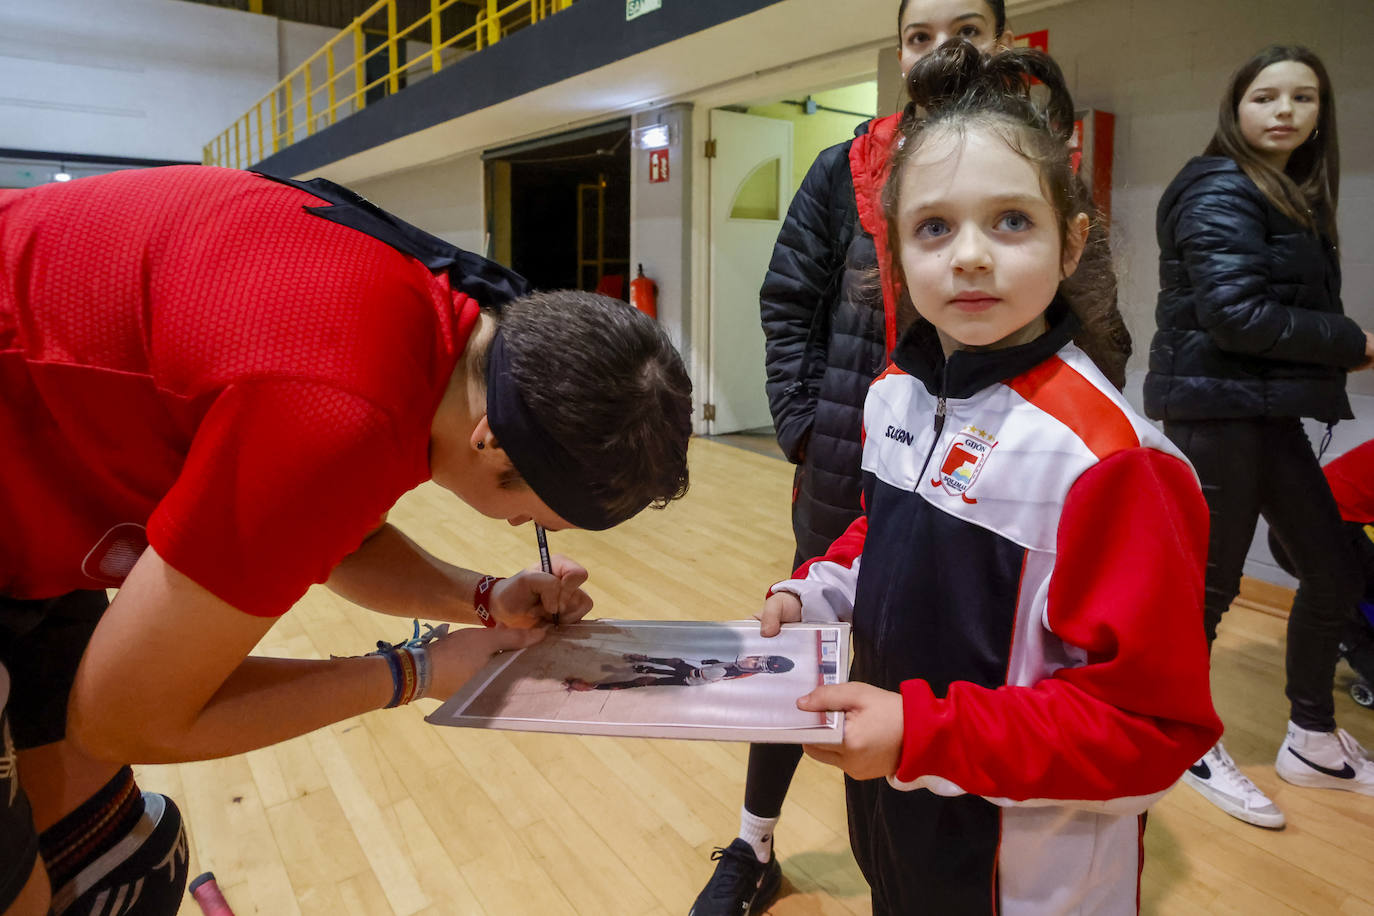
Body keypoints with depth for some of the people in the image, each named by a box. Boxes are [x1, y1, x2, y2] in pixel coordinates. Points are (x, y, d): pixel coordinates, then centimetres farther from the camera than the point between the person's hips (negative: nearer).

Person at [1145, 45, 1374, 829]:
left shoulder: (1294, 196, 18)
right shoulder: (1220, 191, -10)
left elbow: (1297, 306, 12)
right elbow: (1235, 313, -21)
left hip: (1268, 408, 9)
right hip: (1217, 406, -9)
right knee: (1213, 582, -1)